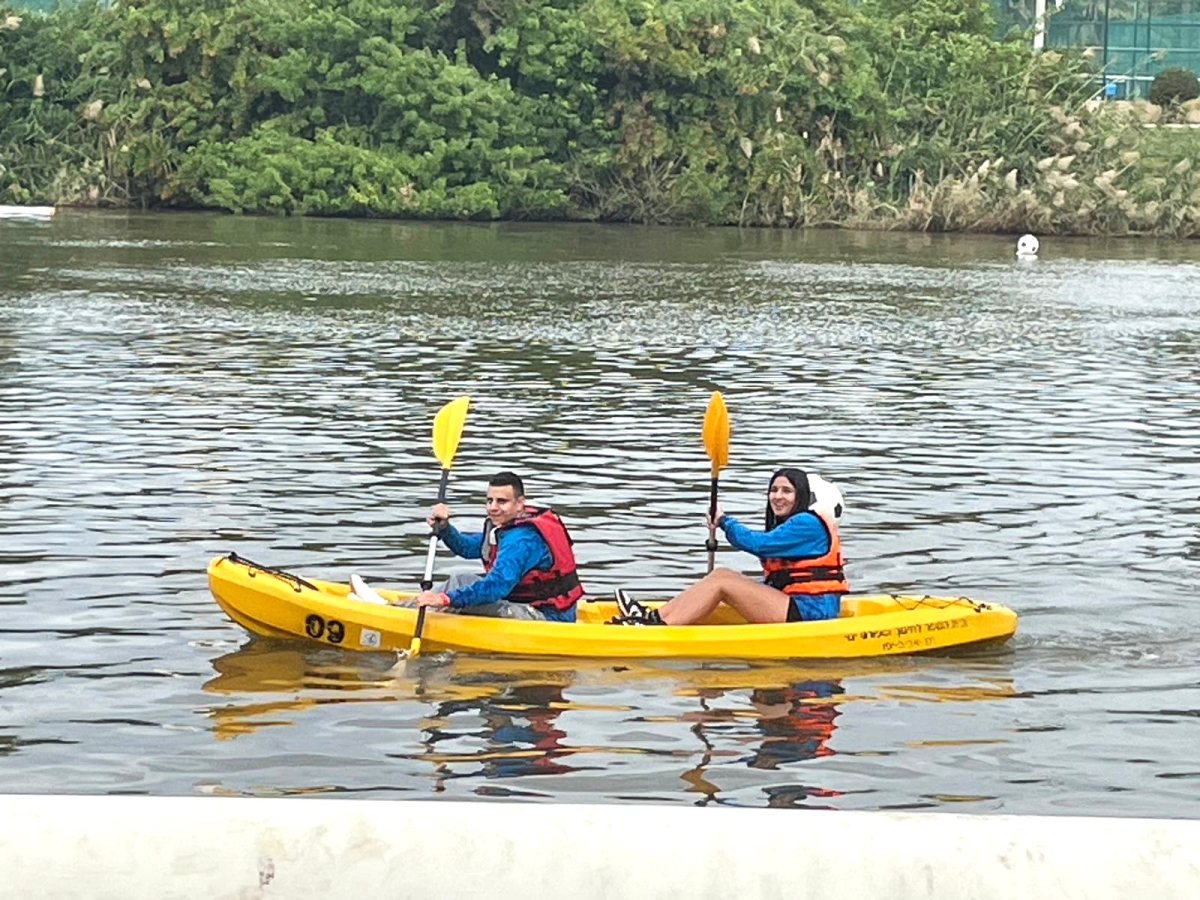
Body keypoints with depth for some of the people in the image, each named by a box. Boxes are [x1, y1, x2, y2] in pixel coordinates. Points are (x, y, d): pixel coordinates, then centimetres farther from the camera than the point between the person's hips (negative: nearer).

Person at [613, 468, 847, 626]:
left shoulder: (807, 524, -9)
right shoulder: (791, 525, 21)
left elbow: (758, 544, -19)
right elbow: (775, 583, 19)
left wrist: (724, 521, -5)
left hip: (809, 614, -9)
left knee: (721, 581, -14)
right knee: (723, 575, 1)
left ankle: (661, 627, -21)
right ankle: (654, 616, -7)